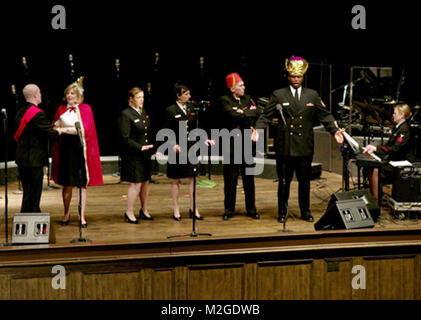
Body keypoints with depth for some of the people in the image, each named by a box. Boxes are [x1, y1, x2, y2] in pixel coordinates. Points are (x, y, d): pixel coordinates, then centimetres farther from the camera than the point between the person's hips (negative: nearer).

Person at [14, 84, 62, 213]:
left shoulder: (20, 112, 9)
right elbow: (50, 133, -18)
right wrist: (58, 131, 5)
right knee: (34, 194, -1)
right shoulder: (38, 114, -17)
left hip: (21, 158, 8)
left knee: (27, 191, 17)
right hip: (35, 160, -8)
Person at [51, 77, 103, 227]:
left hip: (80, 148, -2)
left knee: (82, 184, 0)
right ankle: (66, 213, 19)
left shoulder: (85, 109, 2)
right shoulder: (61, 110, 11)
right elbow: (55, 127, 12)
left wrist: (64, 129, -16)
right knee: (67, 184, 3)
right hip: (66, 148, 2)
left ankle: (82, 216, 6)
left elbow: (84, 129, -10)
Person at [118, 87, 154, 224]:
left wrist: (153, 147, 8)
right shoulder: (126, 115, -11)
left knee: (145, 182, 12)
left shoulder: (144, 112, 13)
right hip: (133, 155, -7)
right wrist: (140, 147, -20)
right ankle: (129, 213, 7)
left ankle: (144, 210, 27)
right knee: (136, 183, -5)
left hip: (145, 154, 7)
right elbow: (125, 138, -16)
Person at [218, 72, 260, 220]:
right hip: (232, 144, -4)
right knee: (230, 178, 2)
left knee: (249, 178, 8)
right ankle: (229, 209, 12)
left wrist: (242, 113, -13)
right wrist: (247, 114, -8)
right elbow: (232, 115, -19)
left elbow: (255, 113, -3)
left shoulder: (247, 99, 13)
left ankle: (251, 209, 16)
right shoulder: (224, 100, -3)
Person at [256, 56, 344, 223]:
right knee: (284, 182, 4)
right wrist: (258, 131, -17)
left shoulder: (313, 95, 10)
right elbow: (266, 116, -1)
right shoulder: (278, 95, 4)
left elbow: (325, 115, 10)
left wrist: (335, 130, -3)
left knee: (304, 181, 8)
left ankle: (305, 211, 20)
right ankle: (282, 212, 16)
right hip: (285, 146, -2)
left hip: (305, 146, 2)